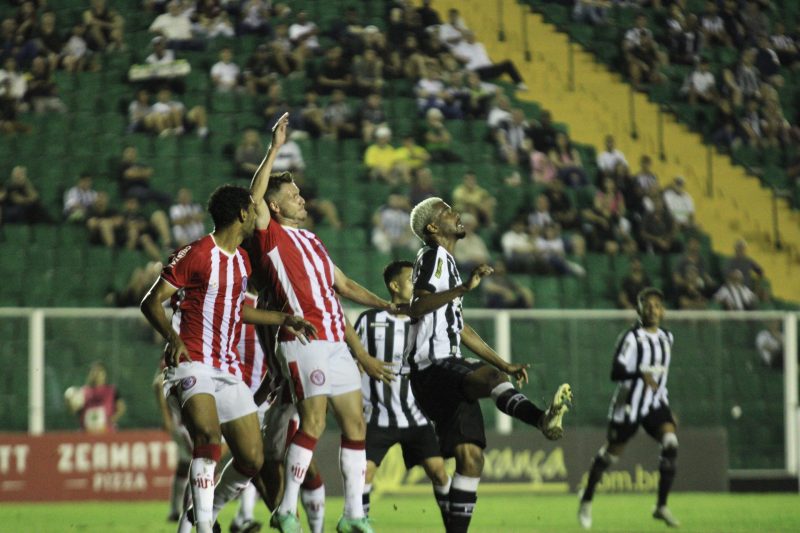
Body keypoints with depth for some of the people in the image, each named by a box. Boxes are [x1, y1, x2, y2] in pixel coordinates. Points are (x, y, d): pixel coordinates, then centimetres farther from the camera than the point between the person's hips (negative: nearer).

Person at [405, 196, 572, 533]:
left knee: (470, 456, 1)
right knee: (488, 376, -37)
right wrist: (465, 287, -29)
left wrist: (506, 365, 31)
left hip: (449, 371, 10)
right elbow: (416, 307, -19)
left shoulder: (447, 262, 27)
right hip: (432, 366, -10)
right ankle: (541, 418, -63)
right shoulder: (434, 256, -2)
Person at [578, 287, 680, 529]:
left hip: (656, 403, 5)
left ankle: (662, 506, -13)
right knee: (611, 452, 7)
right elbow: (616, 373, -21)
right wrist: (641, 374, -39)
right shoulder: (631, 337, -13)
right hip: (629, 404, -5)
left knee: (670, 444, -19)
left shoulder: (666, 338, 9)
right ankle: (587, 499, 32)